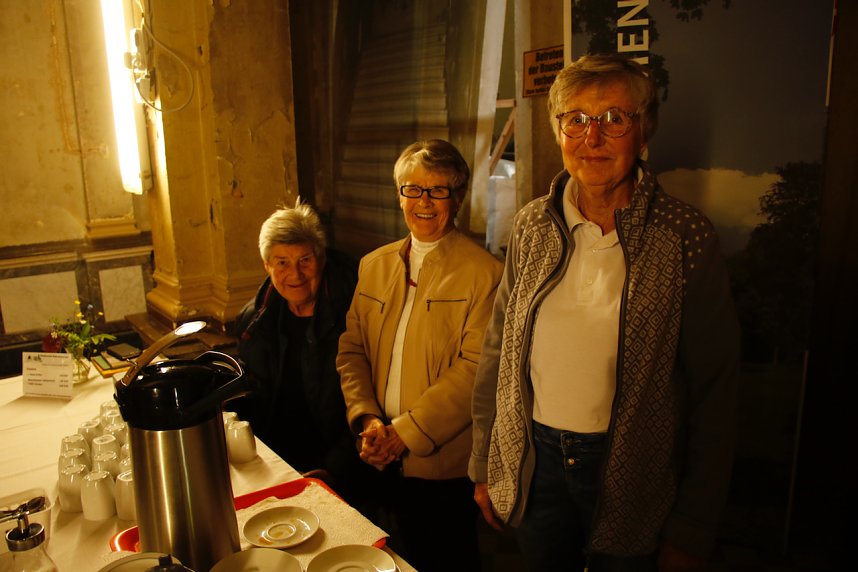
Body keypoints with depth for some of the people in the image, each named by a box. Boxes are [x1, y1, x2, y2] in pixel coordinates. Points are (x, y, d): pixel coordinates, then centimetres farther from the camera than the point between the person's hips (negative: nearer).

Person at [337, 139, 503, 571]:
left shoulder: (483, 272, -14)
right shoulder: (373, 265, 6)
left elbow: (475, 369, -19)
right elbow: (351, 349, 6)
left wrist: (406, 432, -19)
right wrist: (365, 419, -8)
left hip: (447, 464, -5)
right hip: (388, 460, 5)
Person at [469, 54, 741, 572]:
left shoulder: (687, 238, -12)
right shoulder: (532, 226, -2)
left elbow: (714, 392, -8)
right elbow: (498, 351, 4)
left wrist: (692, 529, -5)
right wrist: (485, 465, 6)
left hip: (631, 475, -3)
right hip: (535, 462, 3)